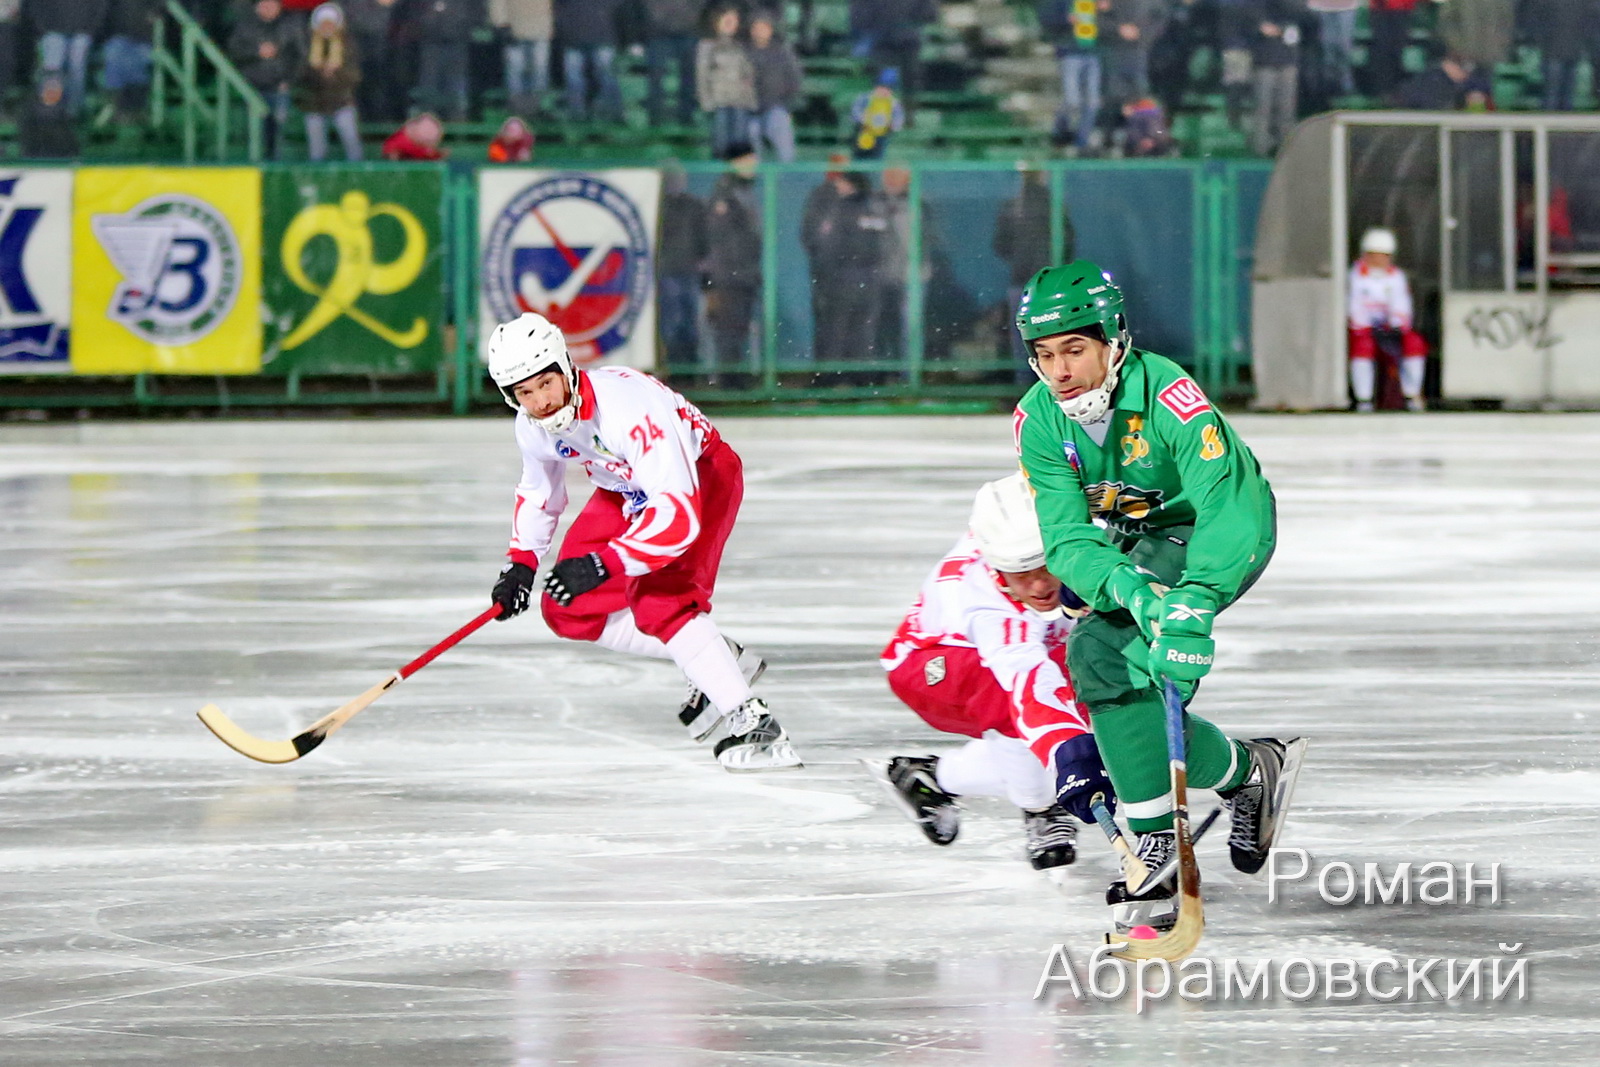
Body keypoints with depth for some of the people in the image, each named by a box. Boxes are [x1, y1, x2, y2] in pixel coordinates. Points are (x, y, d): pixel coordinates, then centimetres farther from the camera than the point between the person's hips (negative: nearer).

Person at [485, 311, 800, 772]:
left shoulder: (628, 403, -39)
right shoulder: (533, 426, -15)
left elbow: (679, 516, -43)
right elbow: (537, 493, 11)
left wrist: (602, 565, -48)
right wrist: (521, 564, 2)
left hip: (701, 476, -9)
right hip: (626, 490, 9)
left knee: (657, 599, -30)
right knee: (567, 610, 2)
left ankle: (750, 721, -28)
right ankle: (715, 661, 10)